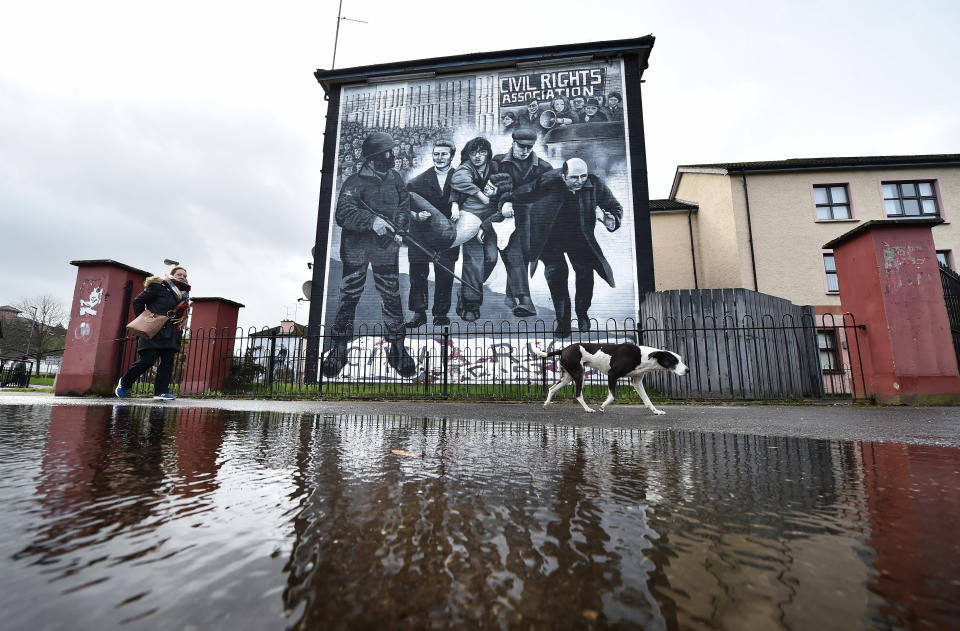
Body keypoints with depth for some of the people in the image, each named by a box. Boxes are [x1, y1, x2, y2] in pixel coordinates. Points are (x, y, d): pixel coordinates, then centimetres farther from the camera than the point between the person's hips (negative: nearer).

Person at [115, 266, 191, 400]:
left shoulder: (184, 295, 19)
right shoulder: (159, 286, -1)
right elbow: (138, 301, -2)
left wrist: (178, 332, 10)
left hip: (171, 335, 6)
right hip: (154, 332, -6)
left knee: (168, 361, -3)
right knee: (147, 360, -6)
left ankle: (161, 391, -1)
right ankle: (124, 383, 18)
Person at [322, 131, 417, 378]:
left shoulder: (395, 179, 10)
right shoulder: (354, 182, -4)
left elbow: (404, 207, 15)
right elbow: (342, 214, -15)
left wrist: (396, 227, -4)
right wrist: (372, 220, -29)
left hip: (386, 249, 3)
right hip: (356, 249, -3)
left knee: (392, 298, 4)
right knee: (348, 299, 2)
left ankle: (397, 349, 18)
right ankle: (337, 351, 17)